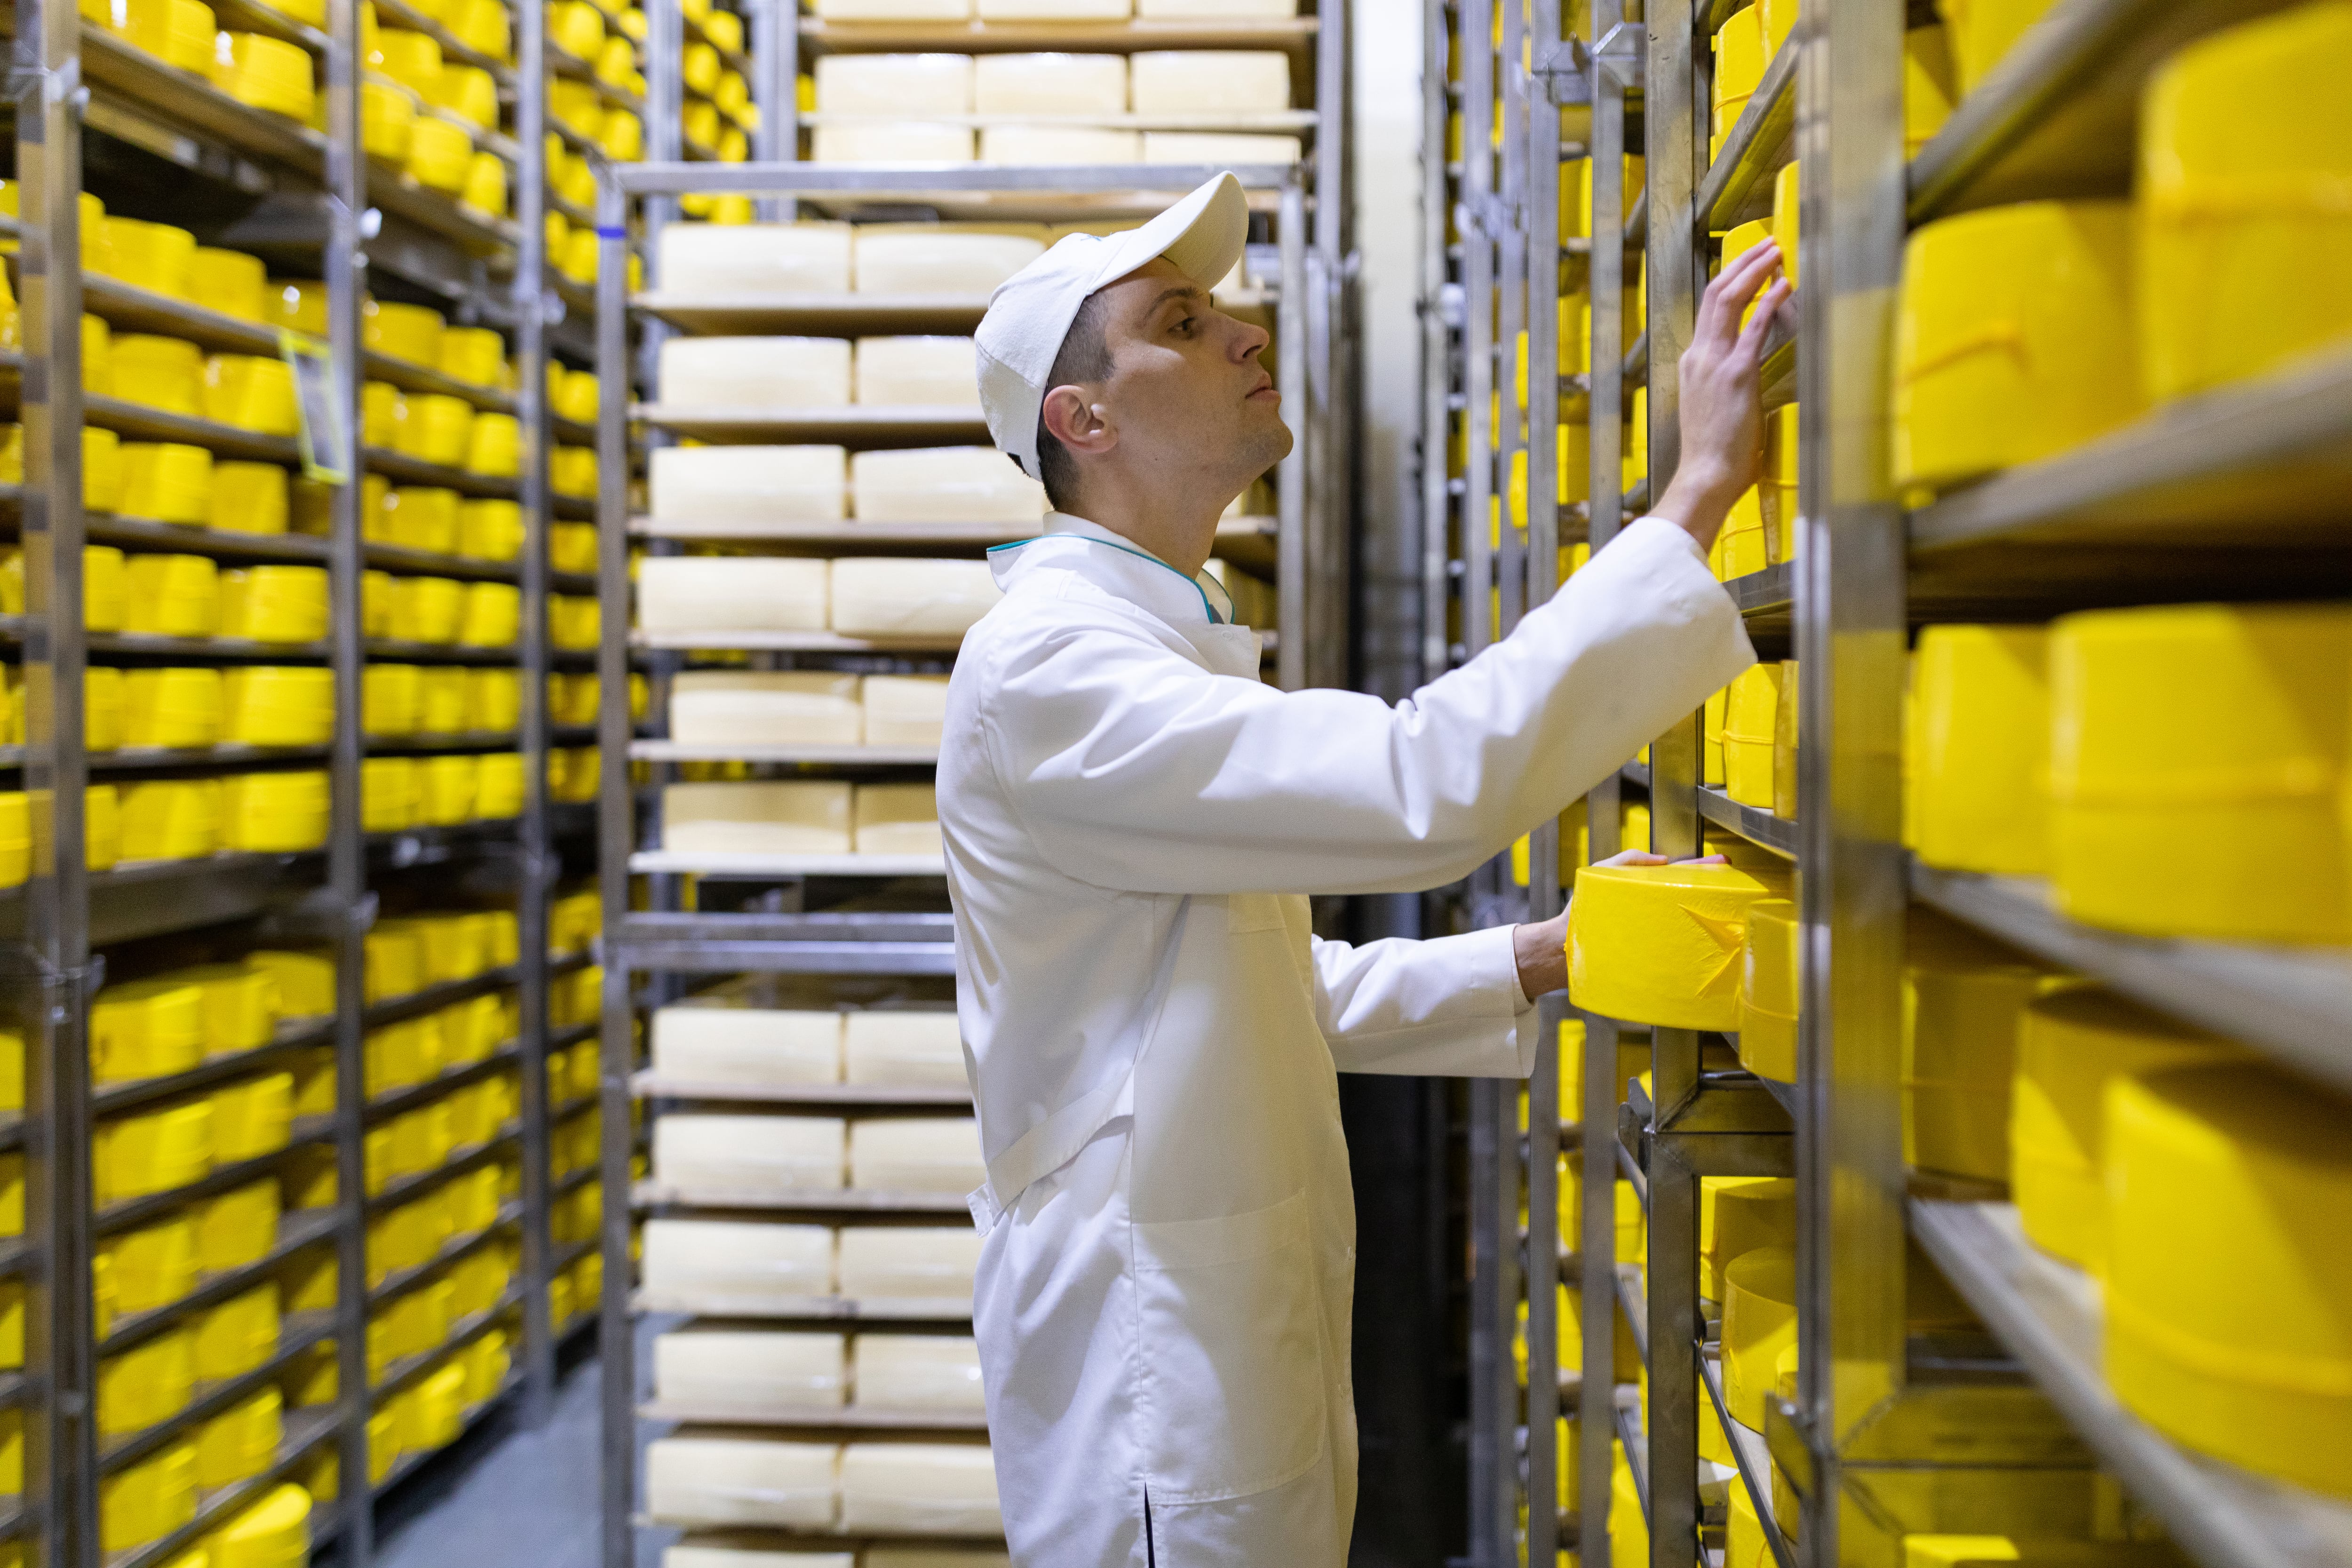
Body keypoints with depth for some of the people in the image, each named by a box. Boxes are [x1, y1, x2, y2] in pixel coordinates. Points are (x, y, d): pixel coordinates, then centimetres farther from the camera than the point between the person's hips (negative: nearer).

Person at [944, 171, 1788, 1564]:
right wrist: (1700, 487, -29)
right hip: (1150, 1349, -9)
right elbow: (1421, 787, -32)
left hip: (1253, 1327, 9)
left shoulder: (1171, 649, 13)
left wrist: (1535, 962, 5)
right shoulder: (1045, 665, -20)